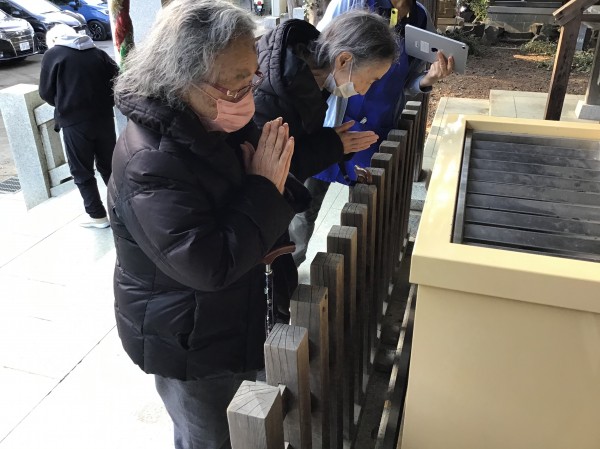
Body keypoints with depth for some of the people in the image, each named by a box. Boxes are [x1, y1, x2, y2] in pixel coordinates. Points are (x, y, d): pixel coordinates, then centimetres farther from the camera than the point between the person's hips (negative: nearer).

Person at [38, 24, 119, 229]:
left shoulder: (52, 55, 0)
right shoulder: (97, 52, 9)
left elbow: (46, 93, 2)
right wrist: (104, 103, 14)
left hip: (74, 122, -4)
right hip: (103, 118, 4)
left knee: (82, 172, 9)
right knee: (108, 165, 17)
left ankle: (97, 215, 11)